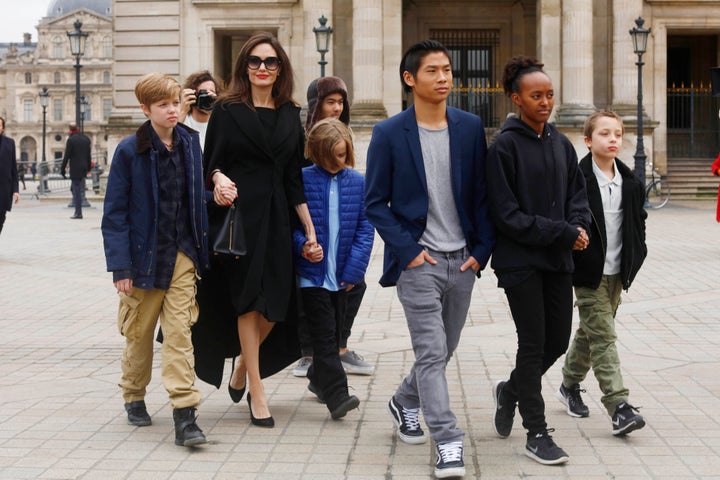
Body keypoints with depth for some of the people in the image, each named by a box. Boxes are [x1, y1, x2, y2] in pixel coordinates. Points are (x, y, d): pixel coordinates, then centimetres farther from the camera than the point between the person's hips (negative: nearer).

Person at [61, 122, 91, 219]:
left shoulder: (71, 140, -11)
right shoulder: (86, 139, 9)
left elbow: (66, 156, -11)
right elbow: (88, 155, 13)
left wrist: (62, 169, -5)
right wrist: (88, 168, 21)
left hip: (75, 169, -6)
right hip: (83, 169, 6)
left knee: (77, 190, -3)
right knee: (74, 189, 18)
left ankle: (78, 213, -3)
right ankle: (78, 211, 14)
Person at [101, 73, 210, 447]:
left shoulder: (190, 143, 4)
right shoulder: (129, 150, -8)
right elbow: (115, 212, -7)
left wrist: (200, 247, 3)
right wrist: (120, 266, -12)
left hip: (182, 254, 2)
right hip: (144, 255, -2)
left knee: (179, 332, -4)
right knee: (139, 332, 13)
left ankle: (185, 415, -5)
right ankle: (134, 397, 35)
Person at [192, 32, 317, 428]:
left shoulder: (290, 114, 11)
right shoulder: (227, 110, 1)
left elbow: (294, 176, 11)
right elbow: (211, 163, 2)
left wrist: (310, 228, 6)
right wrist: (219, 179, -22)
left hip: (277, 216, 4)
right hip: (239, 214, -4)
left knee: (276, 305, 4)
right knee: (248, 301, -2)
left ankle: (242, 370, 29)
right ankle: (257, 394, 5)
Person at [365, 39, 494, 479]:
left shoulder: (471, 127, 4)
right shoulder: (389, 134, -4)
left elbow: (483, 194, 7)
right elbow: (375, 203, -3)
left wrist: (481, 250, 0)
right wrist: (408, 251, -11)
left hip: (463, 260, 4)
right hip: (419, 261, -4)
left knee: (444, 350, 15)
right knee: (432, 352, -8)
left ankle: (405, 402, 40)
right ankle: (448, 444, -4)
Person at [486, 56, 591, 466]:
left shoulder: (562, 144, 8)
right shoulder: (505, 147, -10)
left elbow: (578, 193, 13)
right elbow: (508, 214, -13)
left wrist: (579, 227, -9)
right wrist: (563, 233, -15)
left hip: (559, 260, 6)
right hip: (521, 260, -6)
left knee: (558, 339, 10)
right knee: (534, 342, -1)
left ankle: (511, 391, 36)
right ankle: (537, 433, 11)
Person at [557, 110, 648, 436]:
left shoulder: (629, 182, 6)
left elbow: (638, 219, 17)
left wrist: (635, 256, 9)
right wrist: (574, 260, -13)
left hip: (617, 273, 6)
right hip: (589, 274, -6)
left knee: (591, 332, 18)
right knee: (603, 337, -9)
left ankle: (570, 386, 36)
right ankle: (619, 408, -11)